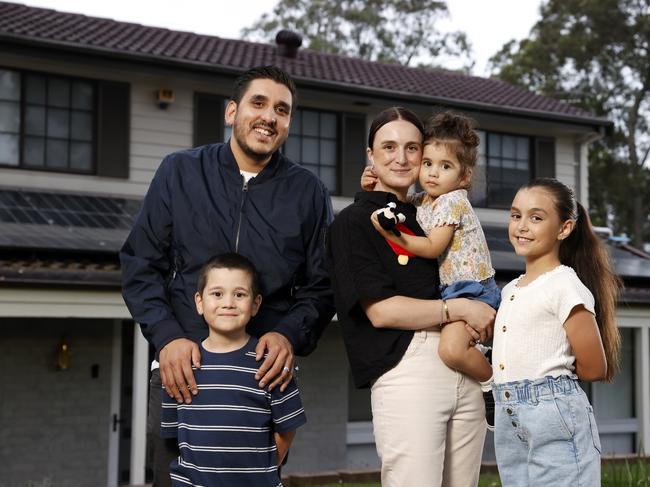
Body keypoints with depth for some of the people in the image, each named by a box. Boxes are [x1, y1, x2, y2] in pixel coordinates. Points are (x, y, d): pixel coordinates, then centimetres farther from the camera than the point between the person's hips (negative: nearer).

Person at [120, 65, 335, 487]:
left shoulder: (308, 191, 8)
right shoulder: (179, 172, 7)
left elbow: (321, 284, 8)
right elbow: (140, 264, 5)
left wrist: (291, 336, -11)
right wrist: (167, 336, -9)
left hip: (267, 373, 0)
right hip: (181, 372, 0)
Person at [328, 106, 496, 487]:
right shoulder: (354, 222, 2)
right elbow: (381, 310, -9)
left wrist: (483, 316, 7)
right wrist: (459, 308, -9)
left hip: (464, 371, 7)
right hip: (406, 367, -6)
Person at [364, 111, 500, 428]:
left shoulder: (453, 202, -12)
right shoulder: (420, 201, 11)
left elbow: (432, 248, -19)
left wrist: (393, 235, -26)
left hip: (470, 288, -9)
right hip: (448, 290, 9)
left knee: (451, 349, -27)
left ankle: (491, 381, -4)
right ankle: (479, 352, 21)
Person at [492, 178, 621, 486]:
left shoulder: (565, 286, -9)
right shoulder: (510, 290, 15)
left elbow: (594, 368, -7)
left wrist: (550, 380, 5)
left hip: (555, 421, -7)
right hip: (508, 424, 7)